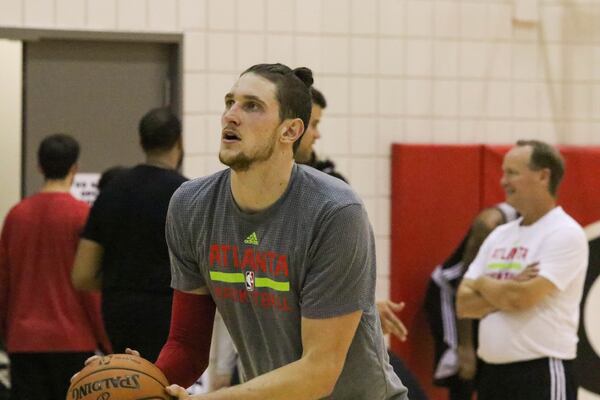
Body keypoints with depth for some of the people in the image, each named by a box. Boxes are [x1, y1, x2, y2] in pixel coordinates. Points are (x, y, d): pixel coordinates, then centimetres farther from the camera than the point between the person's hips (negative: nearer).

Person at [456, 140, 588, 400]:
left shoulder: (565, 234, -10)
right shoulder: (500, 235, 13)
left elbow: (522, 298, -20)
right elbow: (464, 304, 7)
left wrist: (483, 283, -1)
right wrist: (507, 291, -10)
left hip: (542, 374, -8)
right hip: (492, 374, 8)